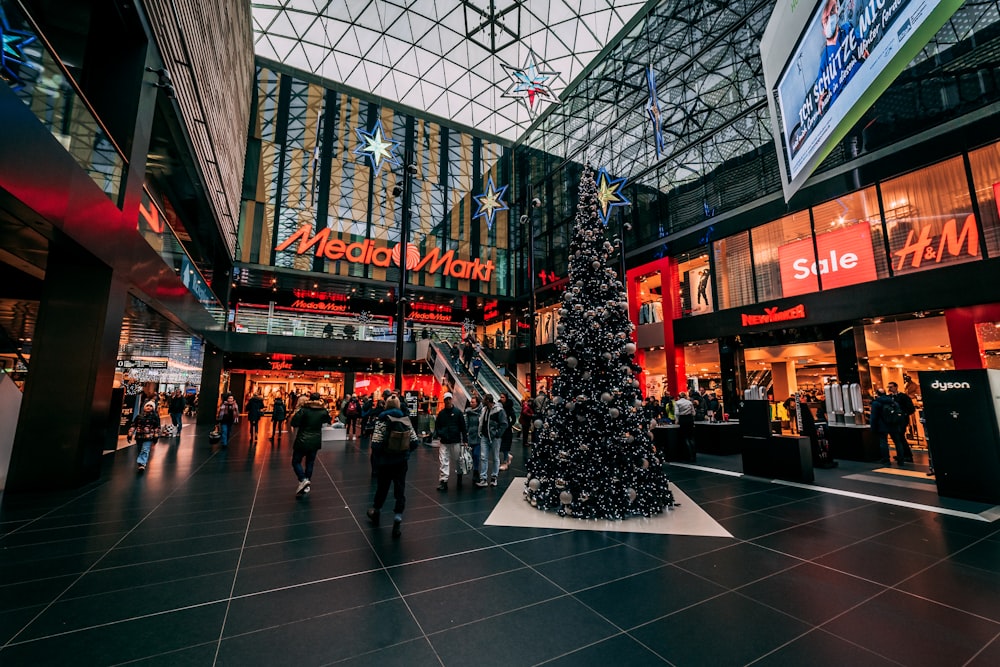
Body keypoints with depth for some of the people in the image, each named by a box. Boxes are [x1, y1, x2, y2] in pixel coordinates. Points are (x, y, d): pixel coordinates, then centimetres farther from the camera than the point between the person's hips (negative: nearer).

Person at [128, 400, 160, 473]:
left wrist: (156, 437, -3)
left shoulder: (155, 417, 1)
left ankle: (142, 464, -20)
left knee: (145, 450, -13)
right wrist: (130, 434, 2)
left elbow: (157, 427, 2)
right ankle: (142, 463, 28)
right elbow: (133, 425, 9)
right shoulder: (139, 416, 7)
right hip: (139, 436, 4)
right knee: (140, 450, 14)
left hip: (148, 437, -4)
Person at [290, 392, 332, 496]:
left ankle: (303, 480, -8)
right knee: (310, 463, 16)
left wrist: (297, 413, -2)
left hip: (302, 440, -3)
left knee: (296, 461, 12)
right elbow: (329, 420, 14)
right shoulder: (323, 411, -6)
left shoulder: (304, 410, -17)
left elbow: (294, 423, -16)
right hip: (315, 441, 4)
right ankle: (306, 486, 22)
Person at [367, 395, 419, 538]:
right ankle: (397, 519, 5)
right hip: (401, 461, 1)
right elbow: (415, 441, -5)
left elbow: (376, 444, -19)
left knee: (382, 488, 18)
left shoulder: (382, 421, -11)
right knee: (400, 490, 7)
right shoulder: (406, 420, -3)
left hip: (384, 461, -1)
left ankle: (376, 513, 41)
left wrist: (377, 455, 0)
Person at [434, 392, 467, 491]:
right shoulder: (441, 413, 6)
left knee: (458, 460, 11)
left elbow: (463, 427, -2)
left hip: (456, 441, -2)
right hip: (444, 442, 2)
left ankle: (459, 477, 31)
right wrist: (439, 434, -5)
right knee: (444, 462, -2)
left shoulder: (458, 412, -2)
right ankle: (443, 481, 2)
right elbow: (437, 426, 14)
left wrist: (465, 440, -5)